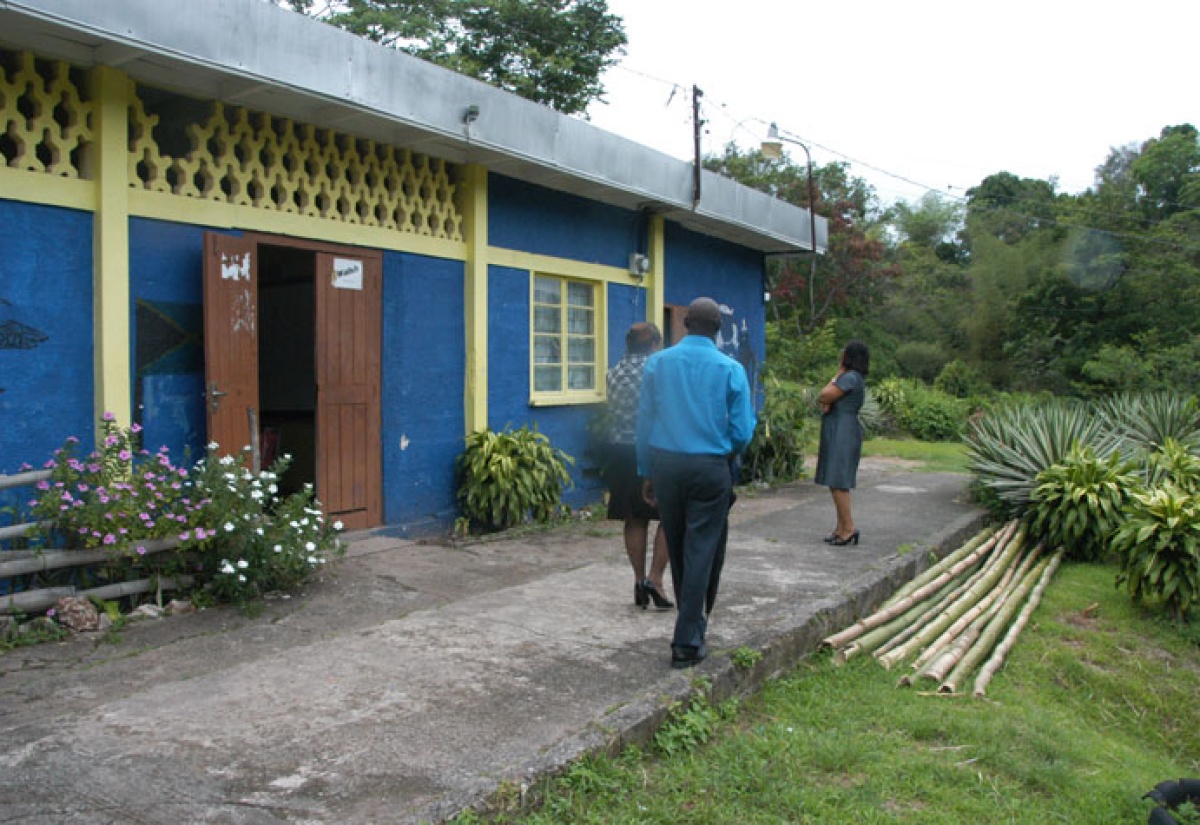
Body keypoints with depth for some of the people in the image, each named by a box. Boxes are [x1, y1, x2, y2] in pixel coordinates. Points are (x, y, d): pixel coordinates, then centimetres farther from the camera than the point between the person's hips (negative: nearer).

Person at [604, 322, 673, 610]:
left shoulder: (613, 373, 6)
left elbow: (614, 412, 10)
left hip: (620, 453, 5)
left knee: (635, 520, 13)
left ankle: (639, 582, 17)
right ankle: (655, 578, -1)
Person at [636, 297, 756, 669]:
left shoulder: (656, 363, 2)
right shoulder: (731, 370, -5)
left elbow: (644, 423, 4)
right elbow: (742, 433, -4)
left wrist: (646, 473, 11)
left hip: (666, 466, 3)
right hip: (710, 469, -3)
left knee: (678, 551, 17)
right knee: (702, 553, 3)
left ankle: (693, 623, 34)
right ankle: (687, 642, 4)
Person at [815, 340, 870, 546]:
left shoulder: (850, 377, -14)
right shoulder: (850, 378, 19)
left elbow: (823, 397, -15)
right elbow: (822, 399, 18)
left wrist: (836, 377, -2)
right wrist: (827, 403, -5)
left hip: (842, 433, -11)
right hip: (838, 433, 11)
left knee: (837, 481, -11)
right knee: (836, 481, 11)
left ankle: (849, 527, -9)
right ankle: (841, 527, 15)